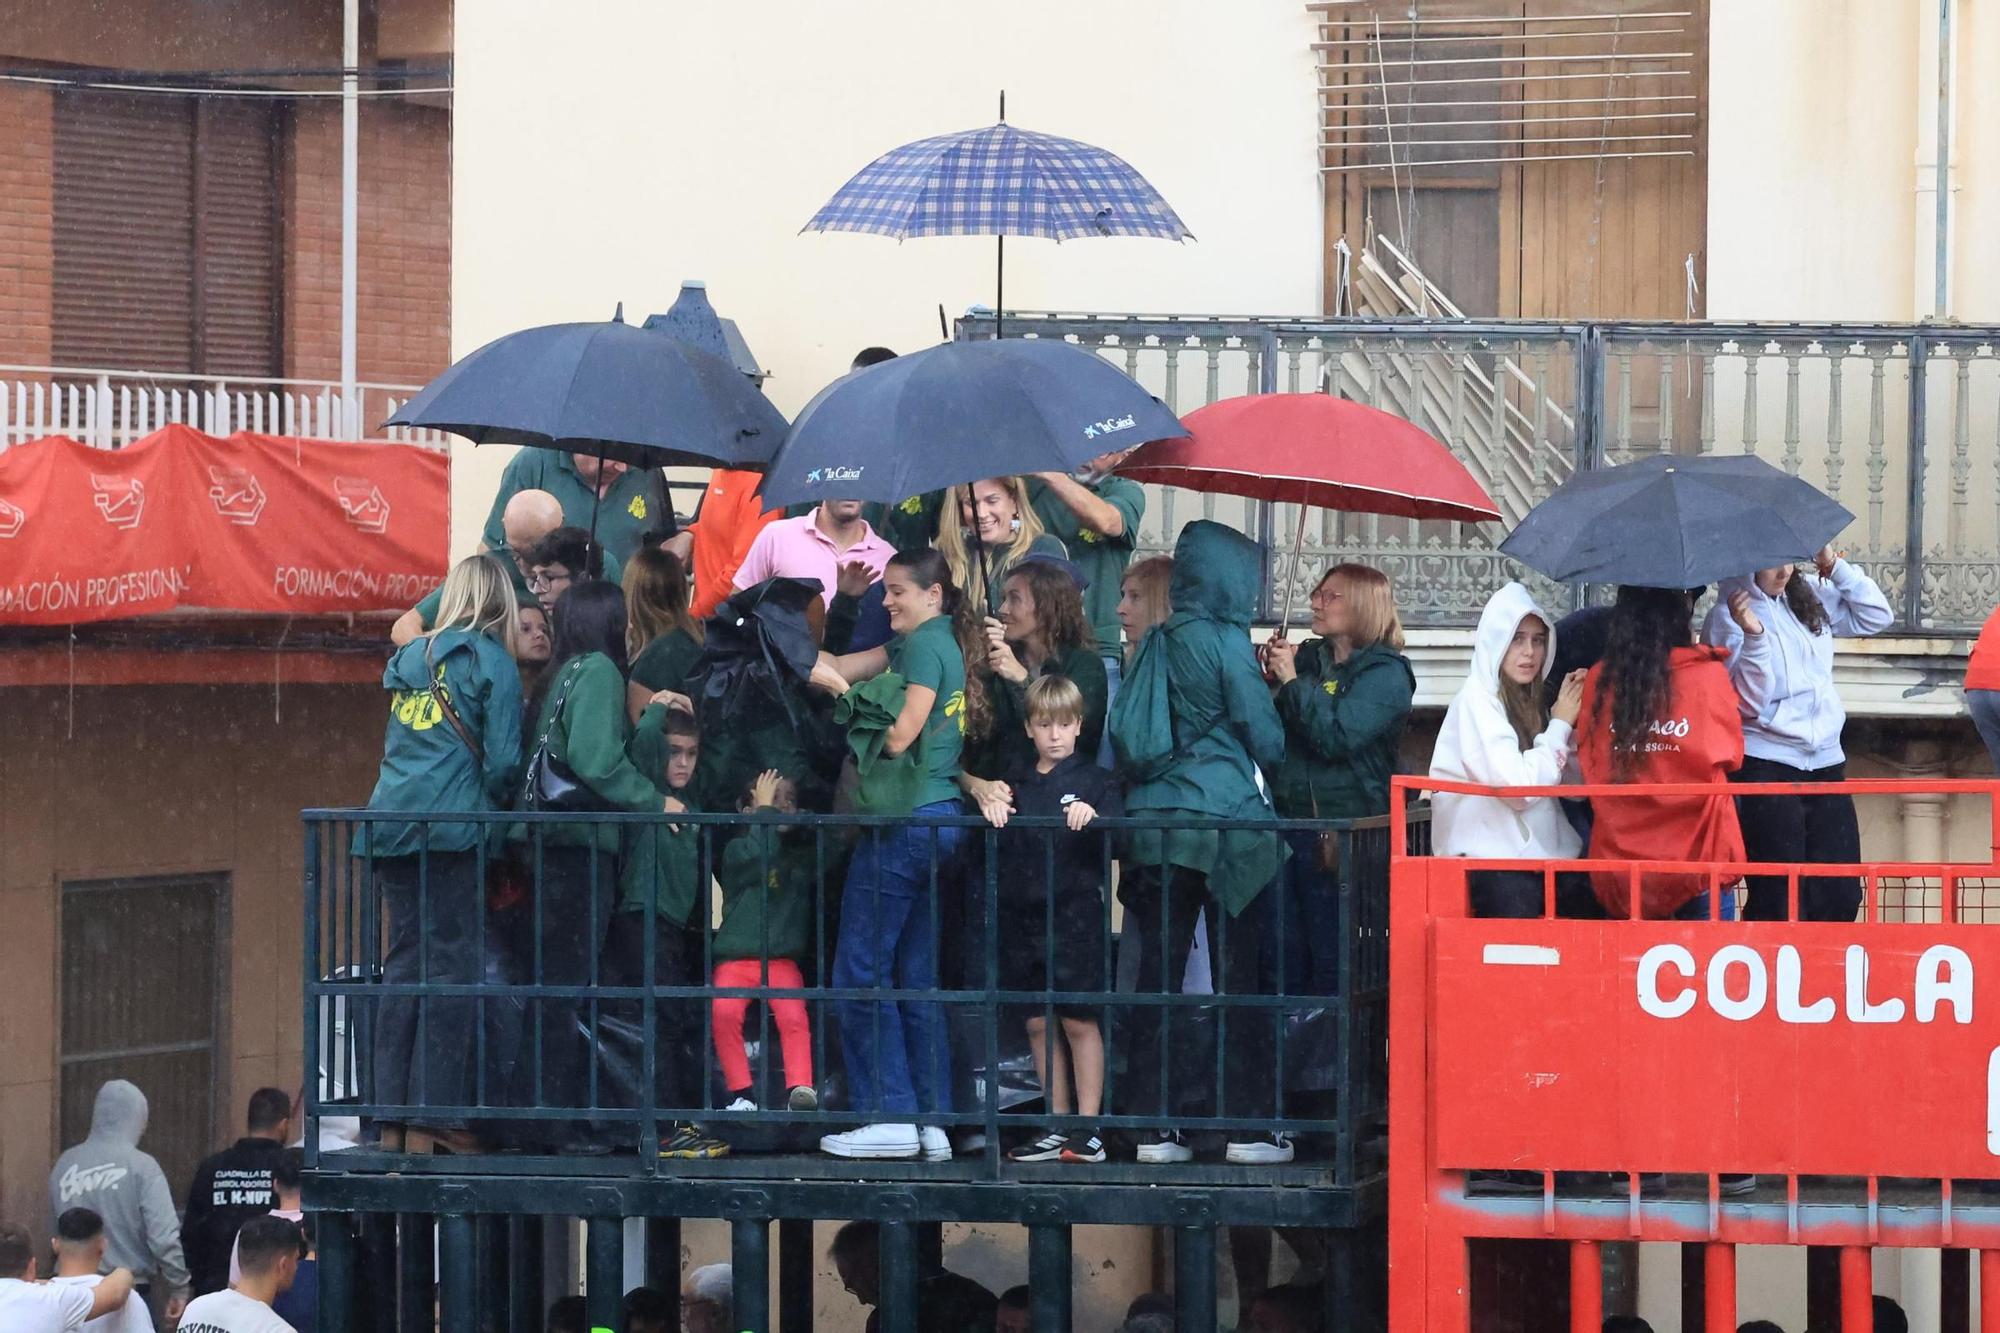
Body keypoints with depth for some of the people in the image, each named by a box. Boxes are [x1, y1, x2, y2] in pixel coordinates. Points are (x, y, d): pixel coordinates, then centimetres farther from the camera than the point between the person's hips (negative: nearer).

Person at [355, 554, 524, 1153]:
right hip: (452, 828, -6)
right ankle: (435, 1112, -9)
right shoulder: (492, 662, 0)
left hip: (389, 826, 6)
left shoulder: (409, 659, 18)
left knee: (405, 963, 9)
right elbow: (503, 759, -7)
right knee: (451, 966, -4)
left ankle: (391, 1115, 7)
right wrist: (494, 805, 12)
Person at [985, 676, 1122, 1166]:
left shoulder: (1094, 781, 3)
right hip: (1022, 913, 4)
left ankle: (1088, 1127, 3)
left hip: (1075, 910, -4)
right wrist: (991, 808, -14)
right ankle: (1057, 1126, 15)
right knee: (1038, 1022, 7)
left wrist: (1092, 818, -27)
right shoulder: (1017, 781, 14)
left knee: (1079, 1020, -2)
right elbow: (997, 840, 6)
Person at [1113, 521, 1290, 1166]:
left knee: (1157, 970, 4)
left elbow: (1125, 742, 13)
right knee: (1239, 975, 1)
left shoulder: (1157, 644, 9)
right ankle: (1247, 1124, 2)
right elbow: (1268, 741, -6)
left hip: (1154, 823, 5)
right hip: (1225, 823, -5)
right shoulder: (1225, 641, -7)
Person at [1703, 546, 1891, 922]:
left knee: (1842, 894, 2)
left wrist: (1834, 566, 6)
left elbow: (1877, 616, 14)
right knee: (1779, 900, -8)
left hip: (1825, 761, 6)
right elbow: (1751, 700, -13)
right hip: (1766, 766, -6)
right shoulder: (1727, 617, -5)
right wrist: (1753, 635, -26)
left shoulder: (1810, 598, 12)